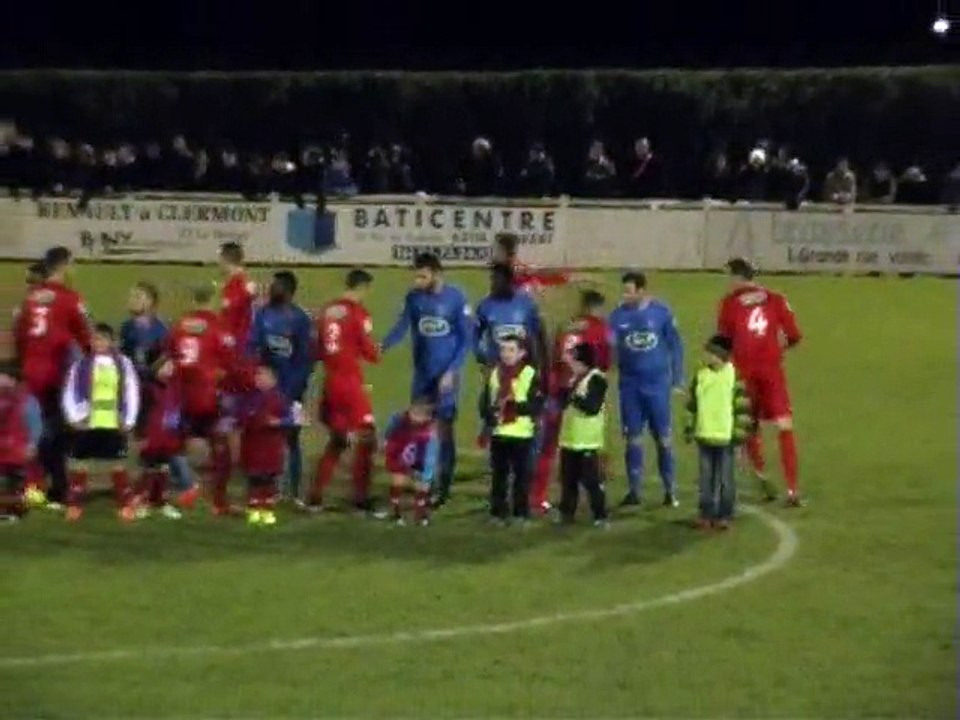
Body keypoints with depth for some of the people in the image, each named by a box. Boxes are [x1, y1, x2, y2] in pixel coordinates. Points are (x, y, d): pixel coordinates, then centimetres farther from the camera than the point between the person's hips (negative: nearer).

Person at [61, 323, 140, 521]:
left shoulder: (123, 364, 4)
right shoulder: (81, 364, 3)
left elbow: (131, 393, 5)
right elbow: (70, 392, 2)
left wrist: (129, 421, -1)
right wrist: (74, 417, -7)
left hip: (114, 425, 0)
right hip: (86, 424, 0)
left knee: (118, 463, 5)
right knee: (79, 461, 3)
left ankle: (127, 504, 11)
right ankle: (74, 505, 10)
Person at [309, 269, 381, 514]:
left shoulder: (327, 311, 9)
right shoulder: (358, 312, -11)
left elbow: (318, 350, 12)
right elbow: (368, 351, -8)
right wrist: (376, 354, 12)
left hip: (330, 381, 7)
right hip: (350, 381, -7)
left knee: (337, 439, 19)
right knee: (366, 438, 0)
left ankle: (316, 496, 19)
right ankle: (361, 499, -1)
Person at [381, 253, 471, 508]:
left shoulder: (456, 298, -11)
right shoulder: (413, 297, -1)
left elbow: (466, 339, -7)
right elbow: (401, 327, -7)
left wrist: (452, 371, -14)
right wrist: (382, 346, -27)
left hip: (447, 374, -4)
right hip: (422, 373, 4)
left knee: (444, 429, -2)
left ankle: (443, 487, 6)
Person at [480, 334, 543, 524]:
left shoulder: (530, 374, -5)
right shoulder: (494, 373, 11)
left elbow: (537, 405, -11)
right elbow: (485, 401, 9)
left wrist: (517, 406, -24)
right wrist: (490, 415, -9)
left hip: (522, 433, -4)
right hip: (498, 432, 4)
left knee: (521, 475, 2)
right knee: (499, 474, 9)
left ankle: (521, 512, 10)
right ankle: (498, 511, 16)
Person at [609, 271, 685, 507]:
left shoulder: (661, 312, -7)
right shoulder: (618, 315, -2)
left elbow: (675, 345, 0)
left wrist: (678, 379, 0)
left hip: (657, 383, -2)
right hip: (630, 384, 2)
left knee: (663, 435, 4)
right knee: (633, 437, 8)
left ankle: (670, 488, 14)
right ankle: (634, 489, 16)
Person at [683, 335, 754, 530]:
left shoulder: (734, 376, -9)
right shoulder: (700, 375, 5)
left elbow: (742, 407, -7)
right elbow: (692, 404, 12)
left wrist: (740, 433, -9)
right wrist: (689, 429, 10)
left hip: (725, 436, -4)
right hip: (704, 435, 4)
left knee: (725, 478, 5)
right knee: (706, 477, 10)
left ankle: (725, 515, 13)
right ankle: (706, 514, 18)